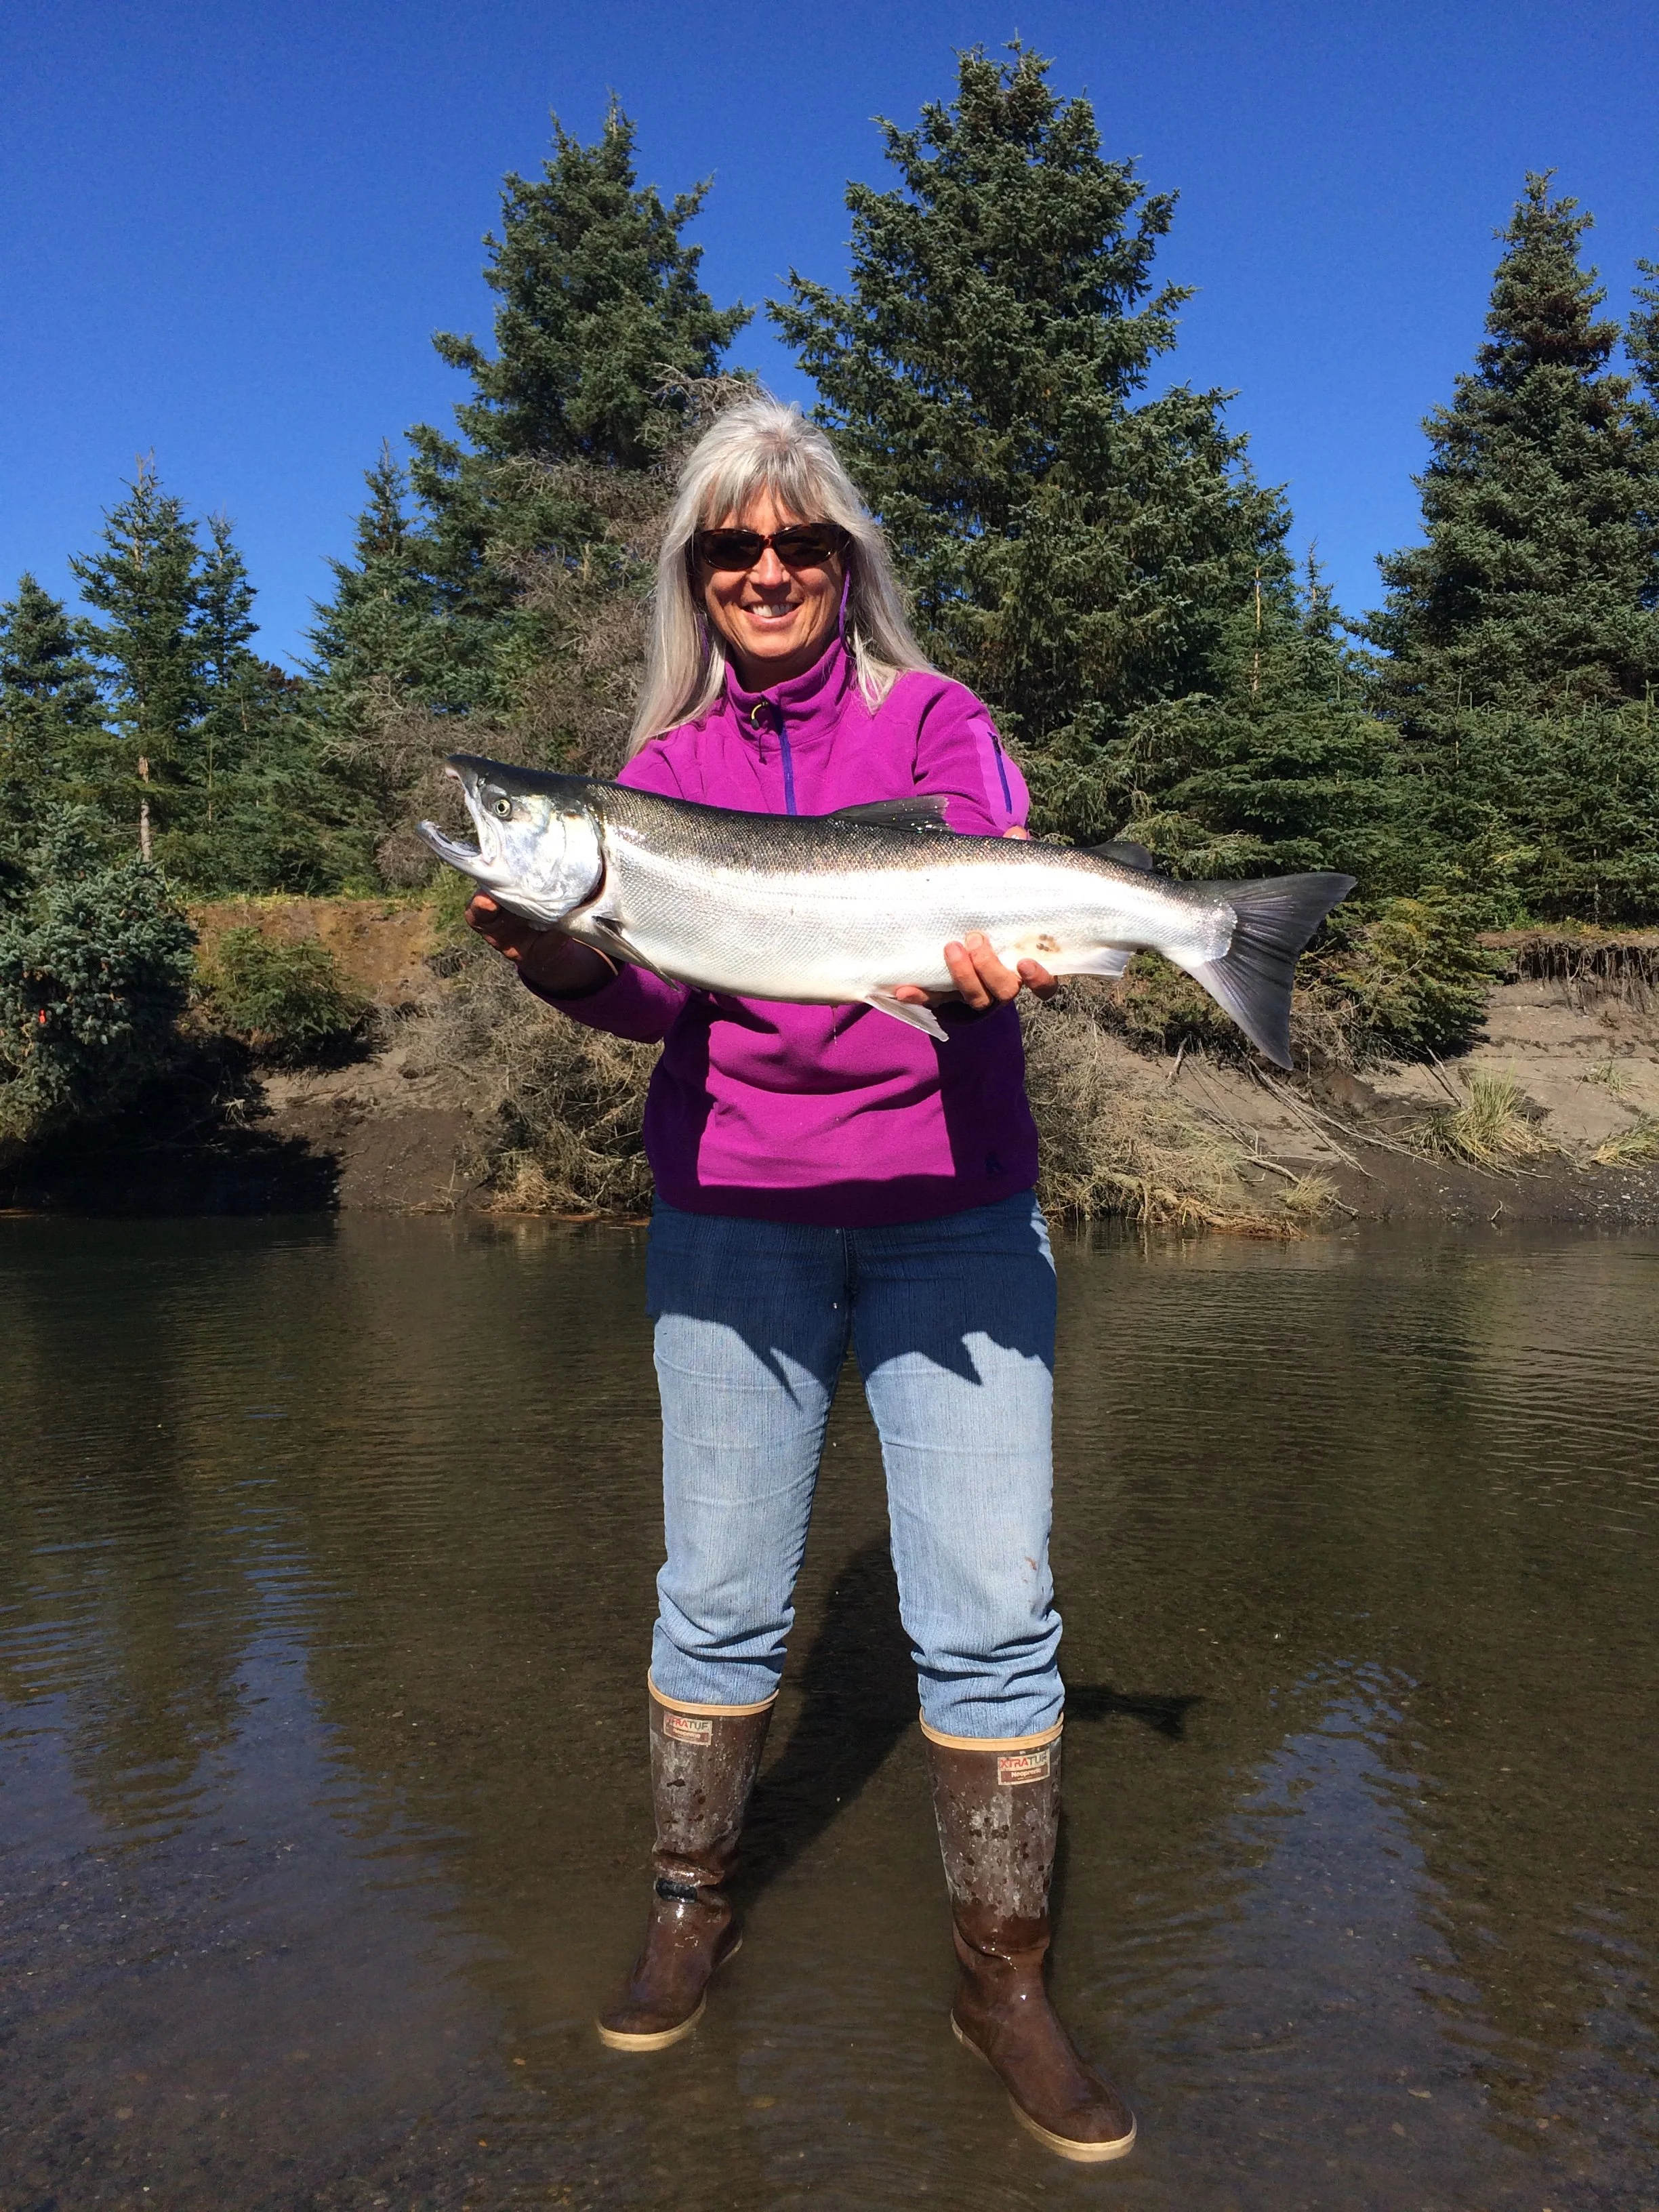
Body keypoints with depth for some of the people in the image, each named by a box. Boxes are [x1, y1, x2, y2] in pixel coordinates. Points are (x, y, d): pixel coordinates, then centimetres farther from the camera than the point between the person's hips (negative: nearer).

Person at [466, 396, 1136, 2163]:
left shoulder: (931, 717, 5)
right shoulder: (666, 758, 10)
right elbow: (654, 988, 1)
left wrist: (991, 953, -34)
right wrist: (560, 956, -20)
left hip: (950, 1206, -1)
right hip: (734, 1209, 2)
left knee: (988, 1613, -1)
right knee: (717, 1595, 9)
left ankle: (1004, 1981, 17)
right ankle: (689, 1918, 30)